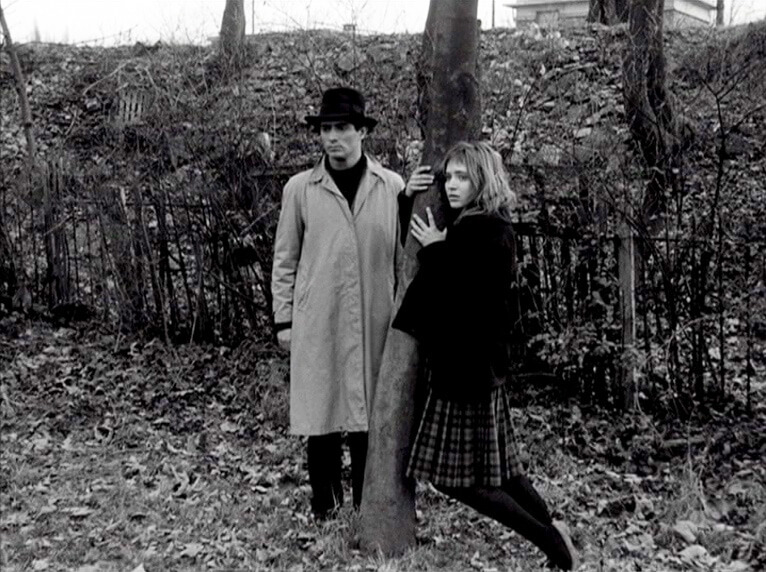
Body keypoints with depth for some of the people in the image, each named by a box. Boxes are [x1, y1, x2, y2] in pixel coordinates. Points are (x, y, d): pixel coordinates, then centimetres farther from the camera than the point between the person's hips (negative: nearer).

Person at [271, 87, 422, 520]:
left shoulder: (393, 187, 3)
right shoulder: (300, 189, 3)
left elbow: (404, 254, 6)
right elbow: (285, 260, 6)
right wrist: (284, 319, 4)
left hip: (375, 320, 0)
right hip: (317, 322, 0)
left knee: (372, 409, 6)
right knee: (321, 408, 5)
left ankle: (370, 500, 21)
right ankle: (325, 498, 22)